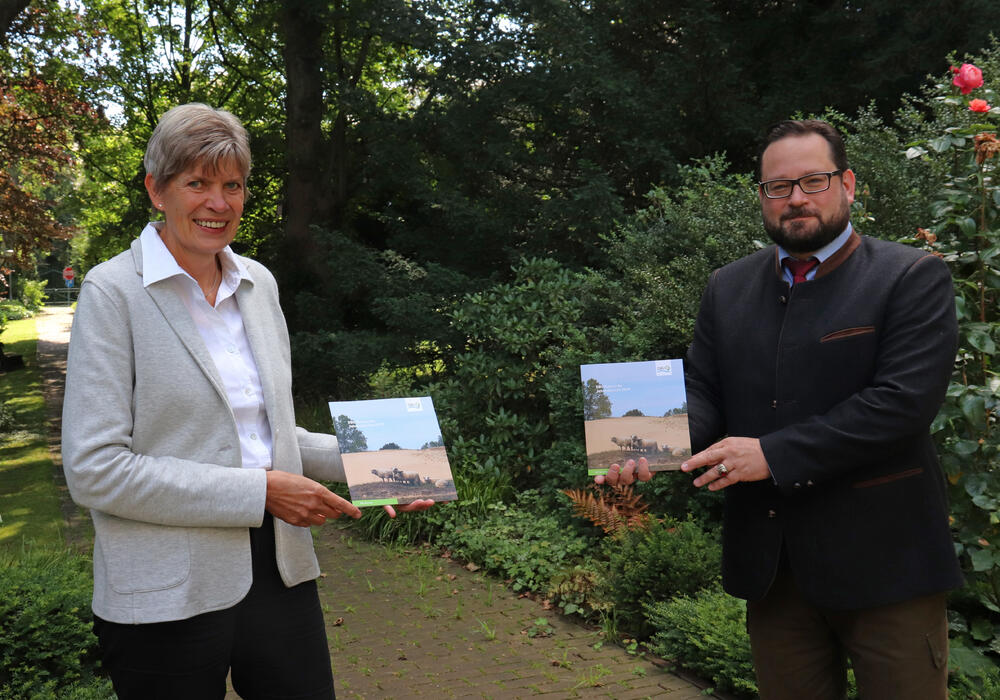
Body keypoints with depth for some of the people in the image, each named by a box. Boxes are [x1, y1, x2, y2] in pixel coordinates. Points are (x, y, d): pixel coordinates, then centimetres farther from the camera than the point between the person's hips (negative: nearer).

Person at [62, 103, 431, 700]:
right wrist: (261, 491, -19)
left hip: (281, 574, 5)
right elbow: (94, 468, -16)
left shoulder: (259, 283, 9)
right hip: (169, 597, -5)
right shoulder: (113, 292, -9)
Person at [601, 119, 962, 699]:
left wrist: (774, 454, -21)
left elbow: (904, 400, -17)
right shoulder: (729, 288, 9)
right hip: (771, 564, 4)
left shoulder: (913, 278, -6)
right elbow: (703, 391, 7)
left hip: (882, 563, -4)